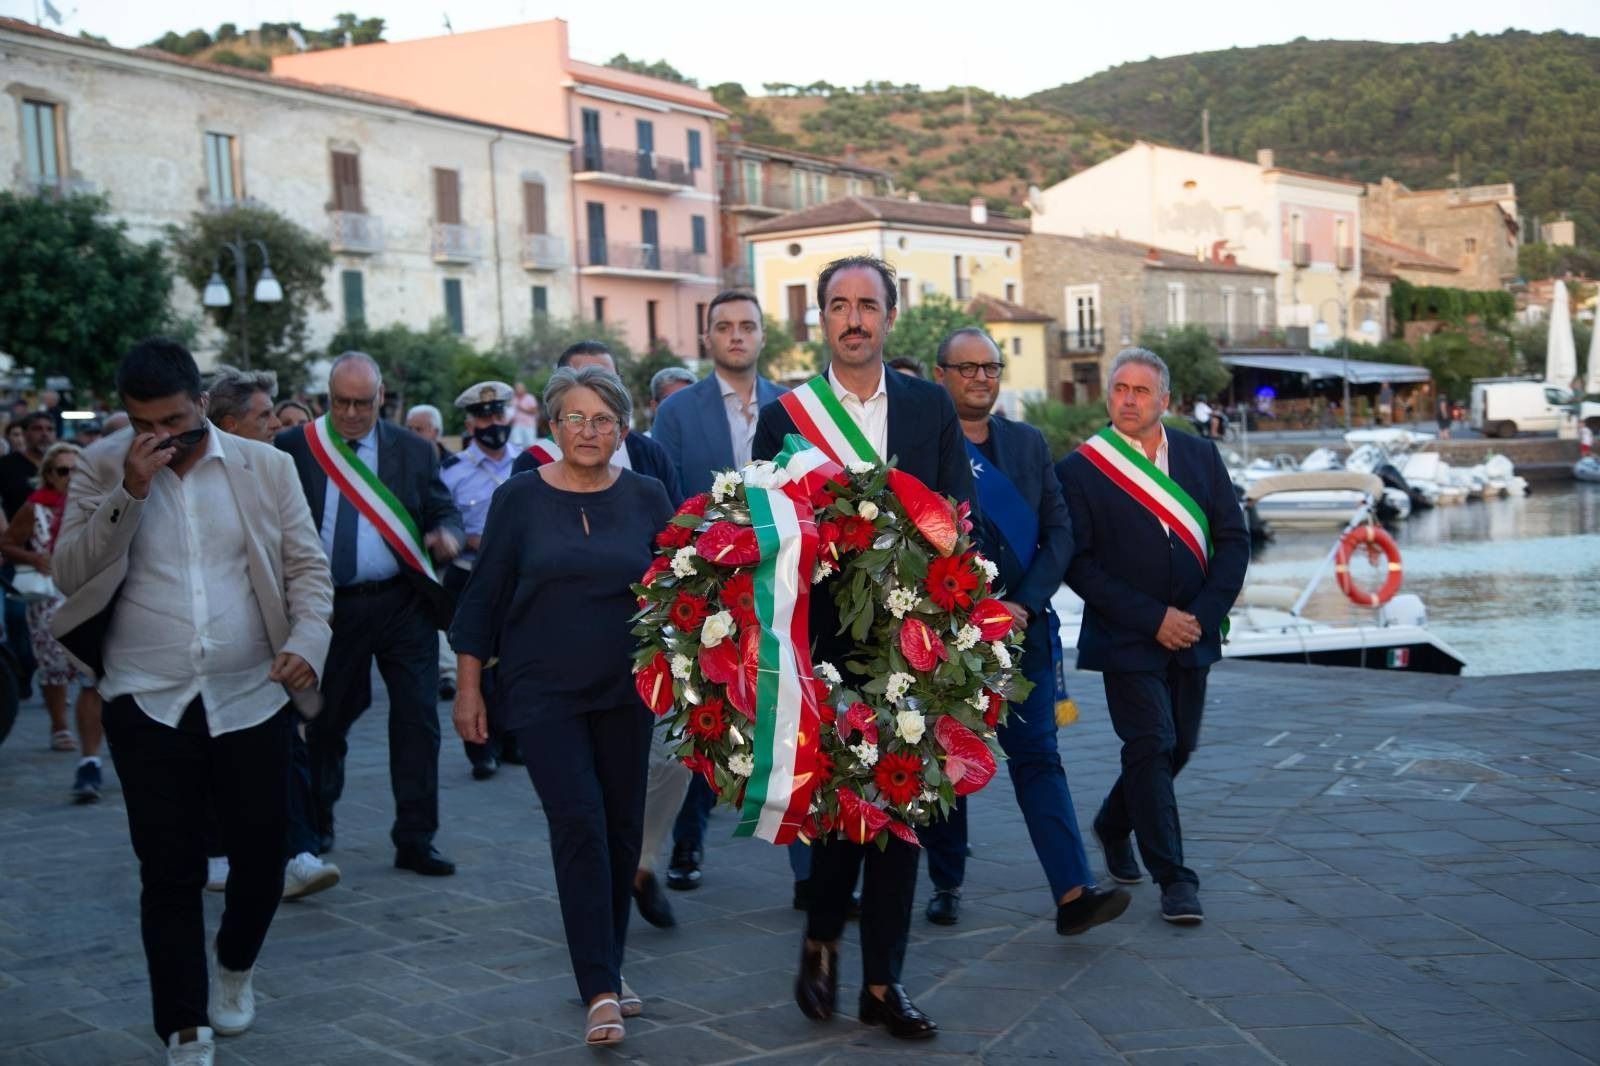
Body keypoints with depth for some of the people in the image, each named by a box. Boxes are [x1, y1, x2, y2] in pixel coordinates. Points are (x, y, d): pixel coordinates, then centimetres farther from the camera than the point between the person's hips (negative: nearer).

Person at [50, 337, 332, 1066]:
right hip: (148, 705, -1)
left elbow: (307, 568, 4)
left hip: (252, 697, 1)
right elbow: (70, 574, -6)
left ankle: (235, 969, 39)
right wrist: (129, 492, -16)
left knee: (261, 853, 10)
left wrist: (306, 642, -13)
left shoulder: (265, 466, 2)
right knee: (169, 871, 3)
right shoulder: (101, 469, 2)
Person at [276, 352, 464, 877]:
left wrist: (447, 534, -15)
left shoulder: (412, 450, 5)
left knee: (418, 720, -2)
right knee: (325, 720, 12)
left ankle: (415, 839, 7)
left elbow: (444, 510, 9)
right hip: (329, 608, 0)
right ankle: (315, 829, 32)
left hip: (402, 604, 1)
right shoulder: (293, 448, 2)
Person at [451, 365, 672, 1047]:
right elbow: (483, 595, 2)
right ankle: (600, 991, -9)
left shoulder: (646, 498, 3)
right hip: (544, 692, -2)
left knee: (621, 826, 7)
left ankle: (607, 969, 24)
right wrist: (469, 688, 0)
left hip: (624, 690, 3)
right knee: (578, 823, -12)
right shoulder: (520, 498, -1)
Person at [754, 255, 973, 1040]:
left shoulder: (931, 406, 6)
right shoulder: (784, 415, 0)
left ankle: (883, 981, 17)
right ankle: (821, 939, 27)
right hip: (825, 642, -2)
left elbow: (961, 517, 4)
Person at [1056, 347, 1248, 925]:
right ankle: (1174, 878, 1)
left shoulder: (1201, 456, 4)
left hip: (1191, 635, 5)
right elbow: (1078, 563, -10)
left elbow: (1232, 539, 4)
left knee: (1179, 746, 14)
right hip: (1126, 639, -5)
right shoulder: (1079, 469, -7)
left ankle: (1113, 824, 39)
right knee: (1151, 747, -8)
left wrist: (1203, 614, -9)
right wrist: (1153, 619, -16)